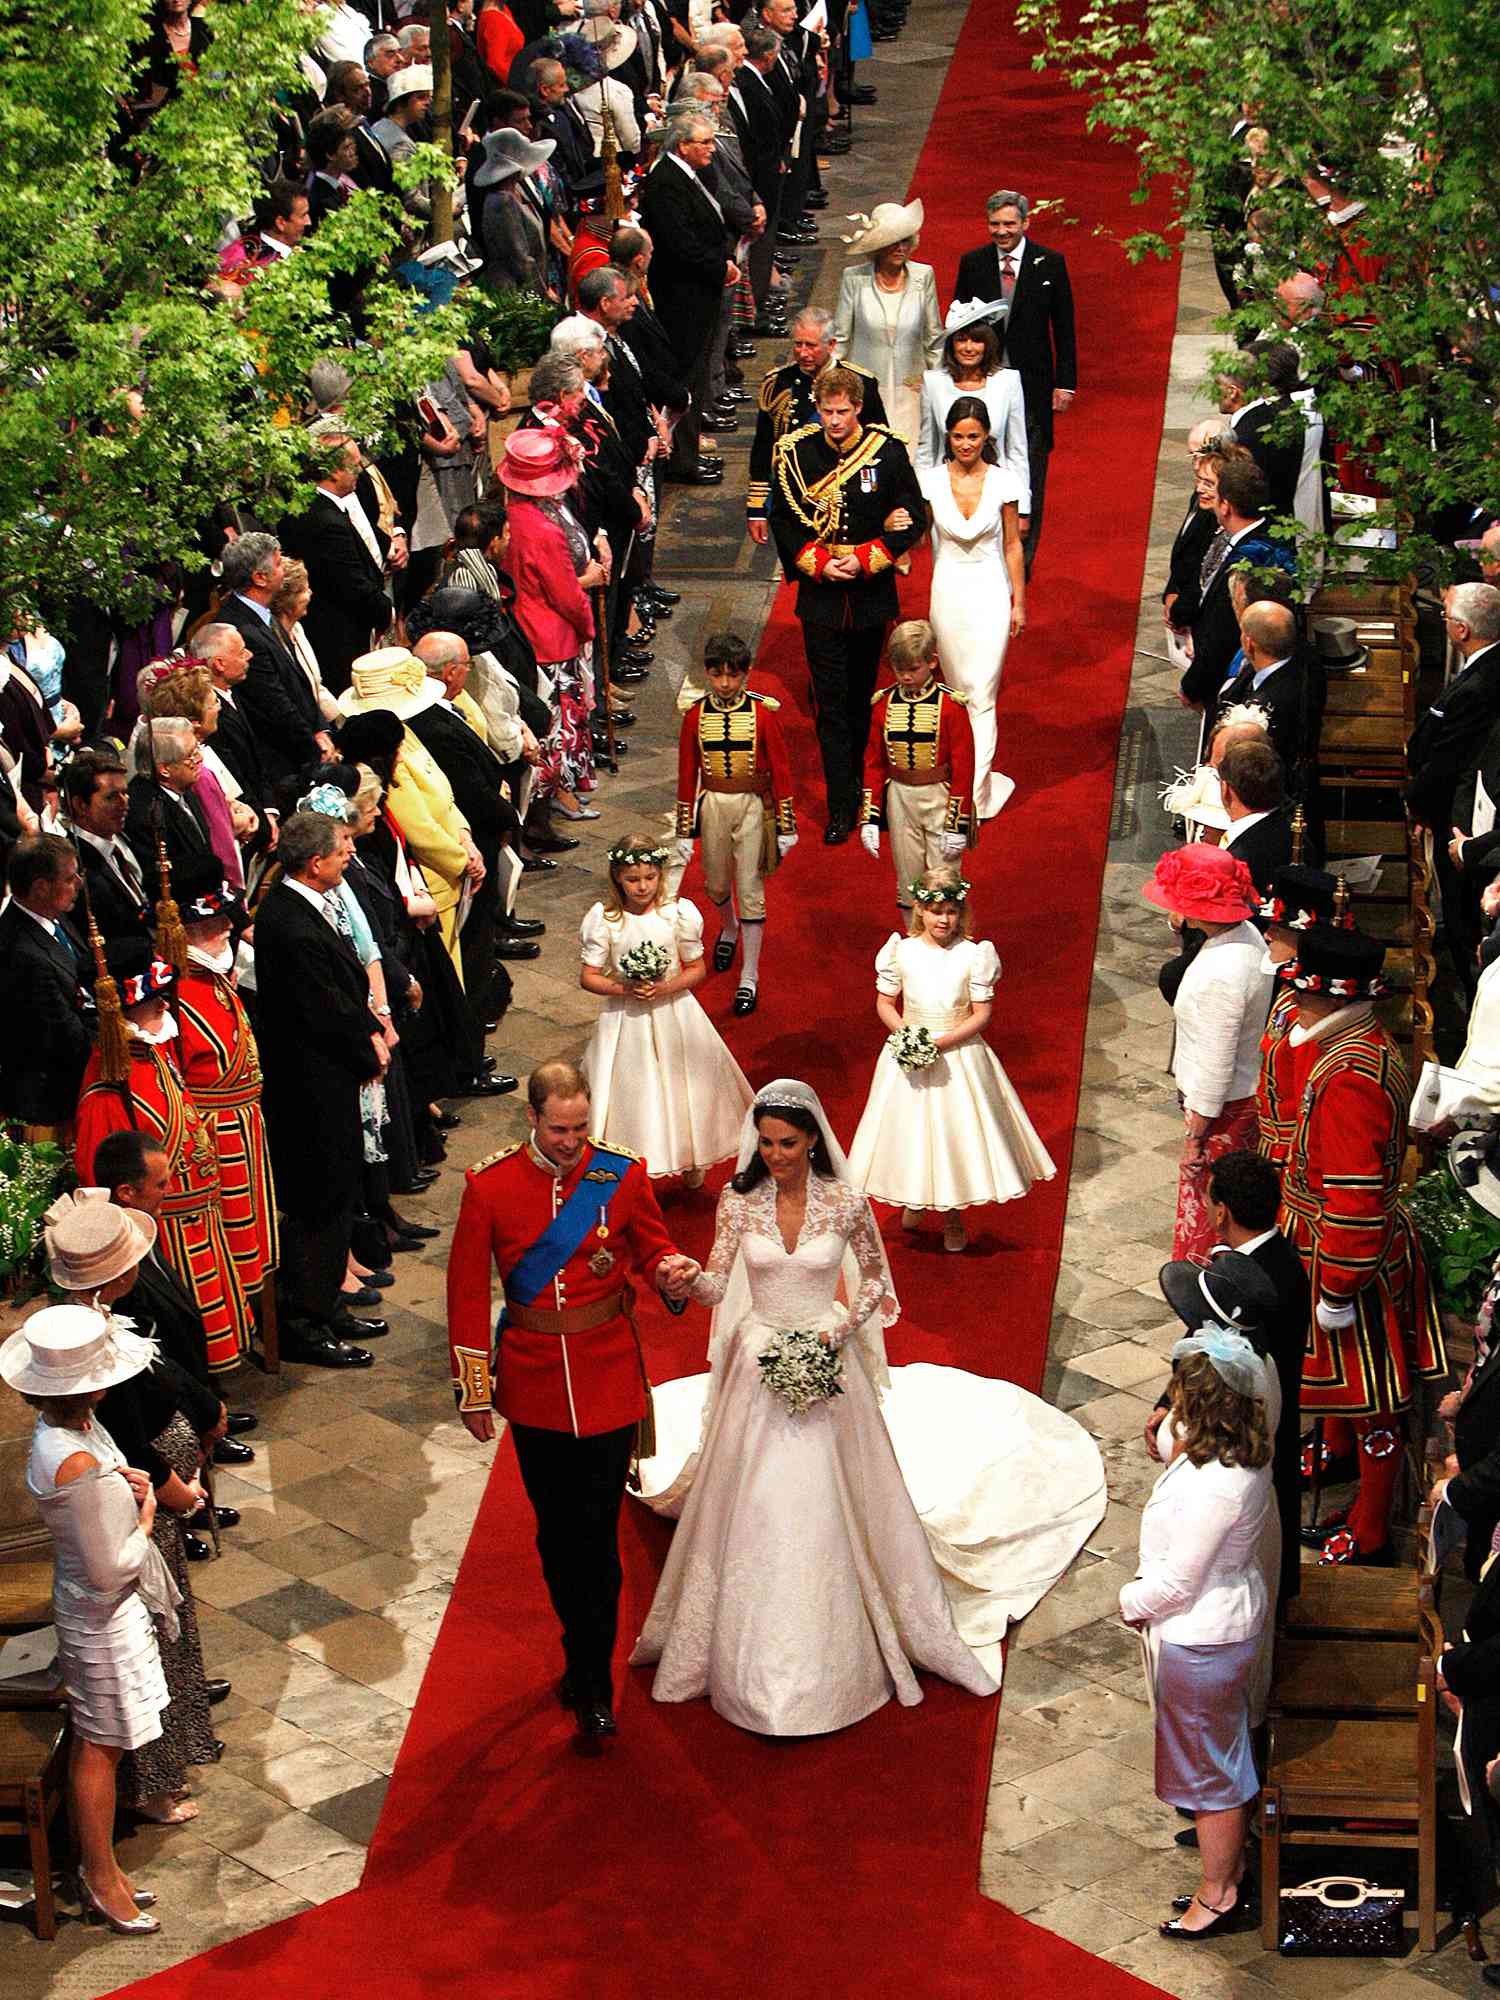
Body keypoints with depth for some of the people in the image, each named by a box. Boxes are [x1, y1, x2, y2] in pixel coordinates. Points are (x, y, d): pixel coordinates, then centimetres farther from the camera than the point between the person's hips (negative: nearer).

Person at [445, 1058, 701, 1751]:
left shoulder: (623, 1176, -7)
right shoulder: (489, 1186, -7)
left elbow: (652, 1247, 7)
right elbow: (467, 1289, -1)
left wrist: (670, 1270, -18)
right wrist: (473, 1390, 0)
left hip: (608, 1378, -2)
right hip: (532, 1382, 2)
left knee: (596, 1535, -4)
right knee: (555, 1531, 14)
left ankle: (593, 1690, 3)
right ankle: (584, 1657, 33)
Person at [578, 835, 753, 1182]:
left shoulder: (678, 913, -10)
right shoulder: (603, 919, -11)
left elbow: (697, 969, -2)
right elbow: (588, 977, -7)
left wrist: (666, 987, -19)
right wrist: (624, 989, -23)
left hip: (673, 1014, 1)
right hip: (625, 1019, -1)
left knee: (681, 1086, 14)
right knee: (629, 1091, 5)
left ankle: (690, 1161, 35)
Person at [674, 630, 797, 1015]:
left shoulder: (763, 713, -10)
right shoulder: (695, 716, -5)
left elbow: (781, 770, -5)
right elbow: (687, 775, 1)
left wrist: (786, 826, -4)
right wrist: (684, 831, 2)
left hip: (752, 807, -2)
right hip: (712, 806, 3)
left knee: (750, 889, -1)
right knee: (716, 883, 18)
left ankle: (750, 977, 7)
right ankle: (729, 929, 52)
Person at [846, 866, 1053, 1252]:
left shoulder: (973, 955, -12)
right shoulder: (903, 950, -7)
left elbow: (981, 1015, -11)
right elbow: (884, 1003, 2)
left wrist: (941, 1042, -20)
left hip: (958, 1056, -1)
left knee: (957, 1130, 8)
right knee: (909, 1129, 13)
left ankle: (952, 1215, 29)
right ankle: (914, 1200, 41)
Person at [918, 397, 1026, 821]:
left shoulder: (1002, 481, -6)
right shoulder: (931, 480, -4)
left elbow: (1012, 545, 1)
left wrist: (1019, 601, 3)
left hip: (990, 593, -2)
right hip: (947, 591, 2)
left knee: (981, 695, -6)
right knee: (959, 691, 12)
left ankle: (975, 796, -7)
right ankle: (979, 775, 26)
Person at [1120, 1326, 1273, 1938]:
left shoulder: (1212, 1487, -36)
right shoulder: (1247, 1448, -10)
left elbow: (1177, 1583, -25)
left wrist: (1132, 1601, -8)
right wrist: (1171, 1446, -8)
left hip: (1200, 1639, -9)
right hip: (1238, 1614, 9)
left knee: (1206, 1762, 11)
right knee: (1227, 1744, 28)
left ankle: (1216, 1893, 30)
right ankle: (1231, 1847, 48)